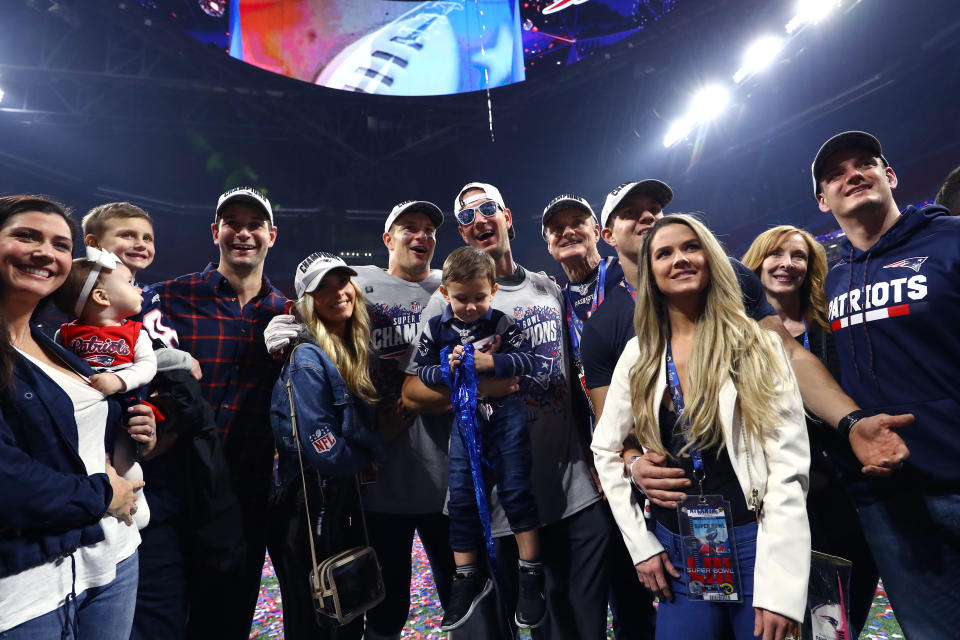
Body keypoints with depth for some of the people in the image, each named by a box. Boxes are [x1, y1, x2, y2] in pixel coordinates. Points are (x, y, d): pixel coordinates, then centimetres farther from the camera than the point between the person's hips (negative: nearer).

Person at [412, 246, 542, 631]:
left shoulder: (503, 324, -4)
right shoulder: (436, 329, 1)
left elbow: (528, 360, -9)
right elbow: (422, 371, 2)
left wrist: (491, 362, -23)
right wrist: (446, 370, -18)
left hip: (505, 414, -2)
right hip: (464, 418, 3)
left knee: (516, 490, 0)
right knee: (461, 498, 7)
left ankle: (531, 574, 14)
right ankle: (467, 578, 22)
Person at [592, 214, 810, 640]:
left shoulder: (757, 346, -5)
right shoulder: (639, 355, 2)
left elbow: (789, 464, -10)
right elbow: (605, 450, 8)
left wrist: (781, 585, -15)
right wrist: (640, 544, 3)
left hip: (754, 545, -2)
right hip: (677, 553, 2)